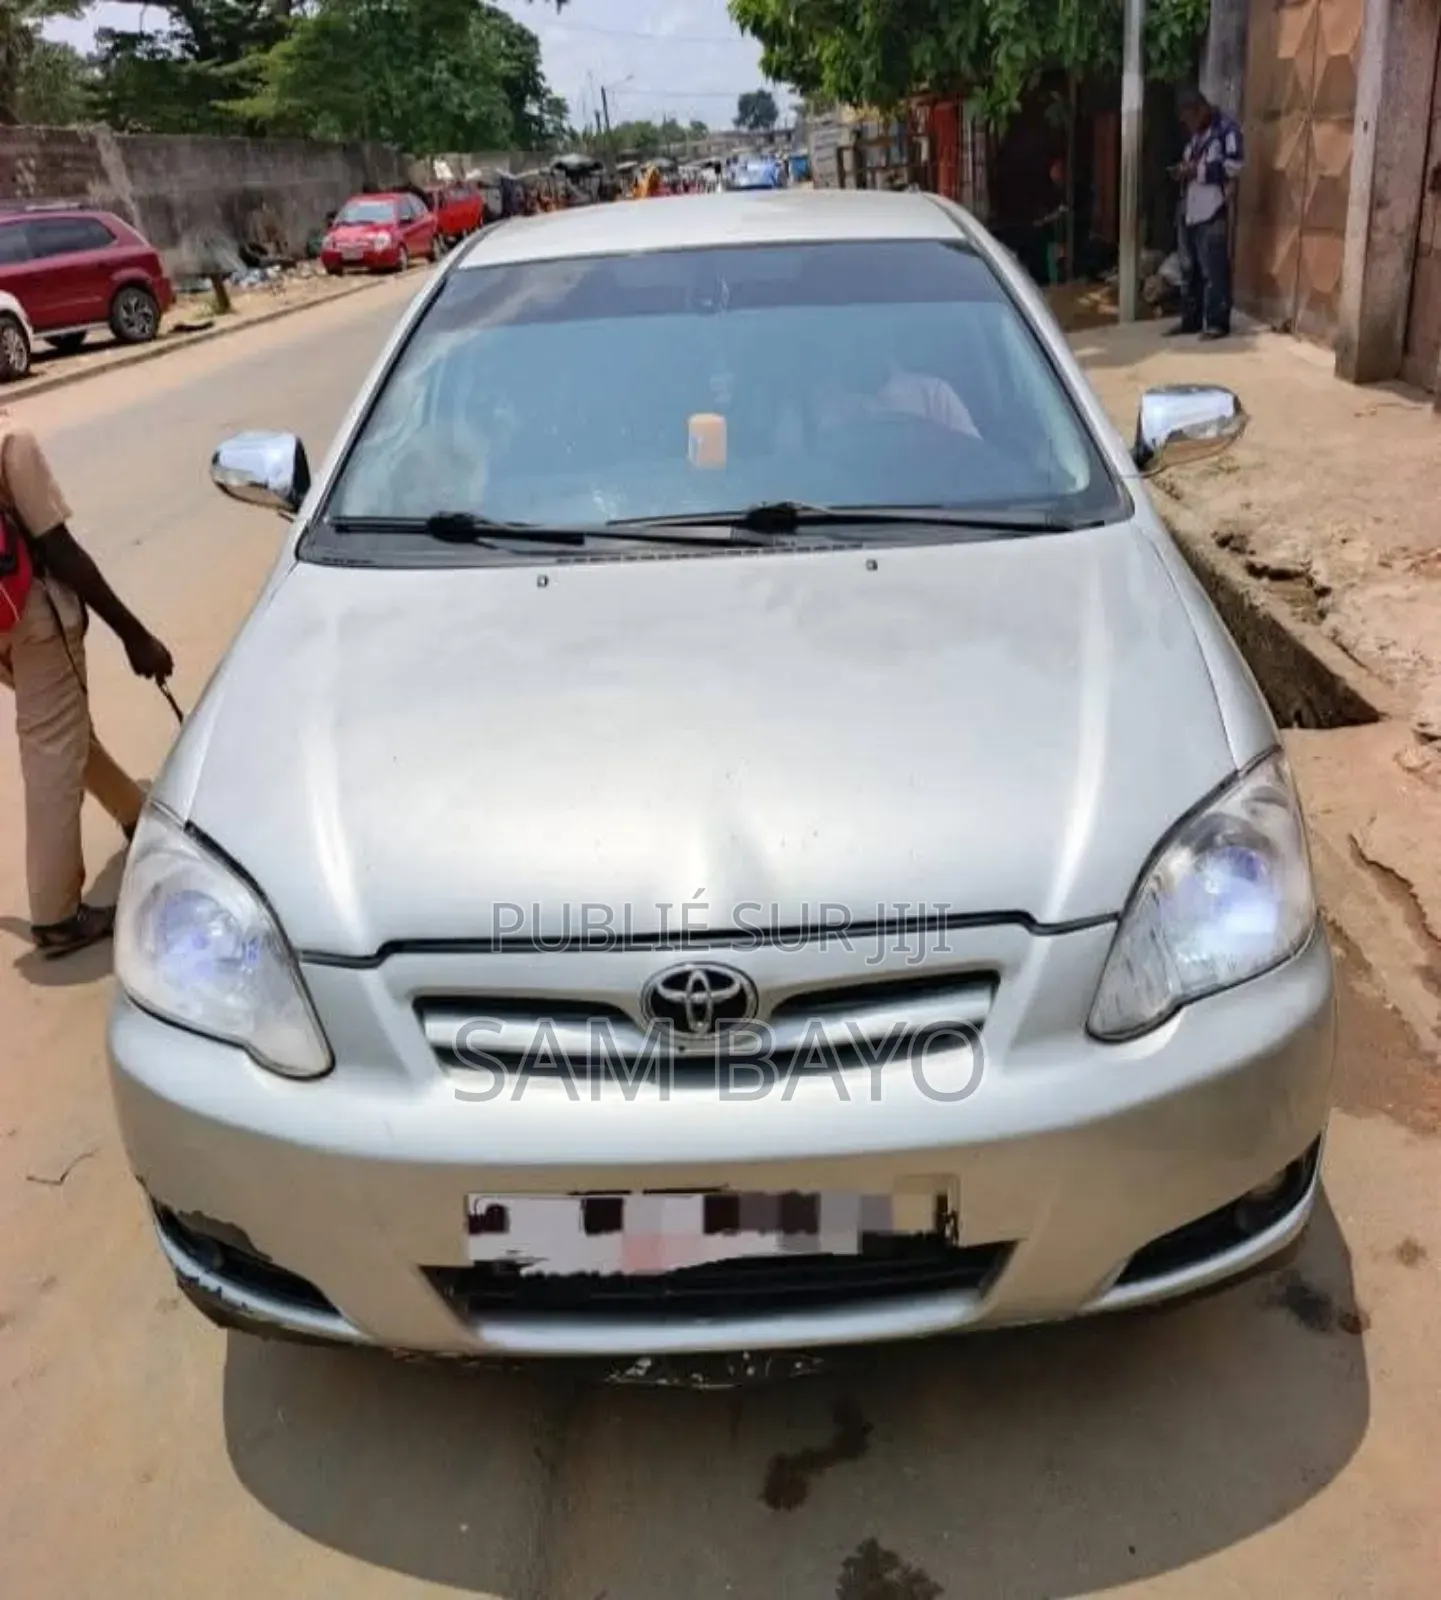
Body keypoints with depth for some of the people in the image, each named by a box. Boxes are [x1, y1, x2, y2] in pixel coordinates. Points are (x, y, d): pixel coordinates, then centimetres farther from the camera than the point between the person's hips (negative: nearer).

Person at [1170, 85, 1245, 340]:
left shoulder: (1226, 129, -6)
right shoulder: (1195, 135, 21)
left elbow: (1234, 165, -15)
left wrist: (1197, 170, -16)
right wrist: (1184, 171, 8)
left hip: (1212, 212, -9)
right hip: (1190, 211, 9)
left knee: (1214, 269, -7)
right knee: (1190, 268, 11)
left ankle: (1217, 322, -4)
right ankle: (1191, 319, 18)